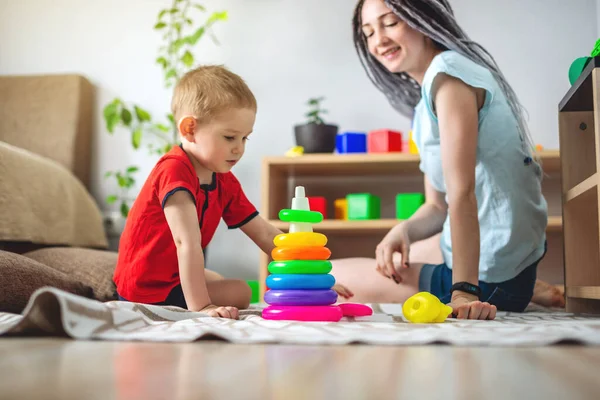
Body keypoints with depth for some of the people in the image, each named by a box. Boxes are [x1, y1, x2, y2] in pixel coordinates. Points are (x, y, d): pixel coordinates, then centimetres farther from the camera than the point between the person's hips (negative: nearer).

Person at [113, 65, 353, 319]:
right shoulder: (175, 170, -26)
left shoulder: (225, 182, 0)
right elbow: (187, 242, -35)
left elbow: (265, 235, 0)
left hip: (172, 275, 9)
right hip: (146, 290, -9)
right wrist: (200, 307, -41)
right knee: (240, 293, -10)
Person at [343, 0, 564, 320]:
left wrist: (464, 292, -28)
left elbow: (461, 192, -23)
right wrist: (403, 230, -8)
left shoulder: (448, 71, -14)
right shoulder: (423, 105, 14)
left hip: (491, 277, -10)